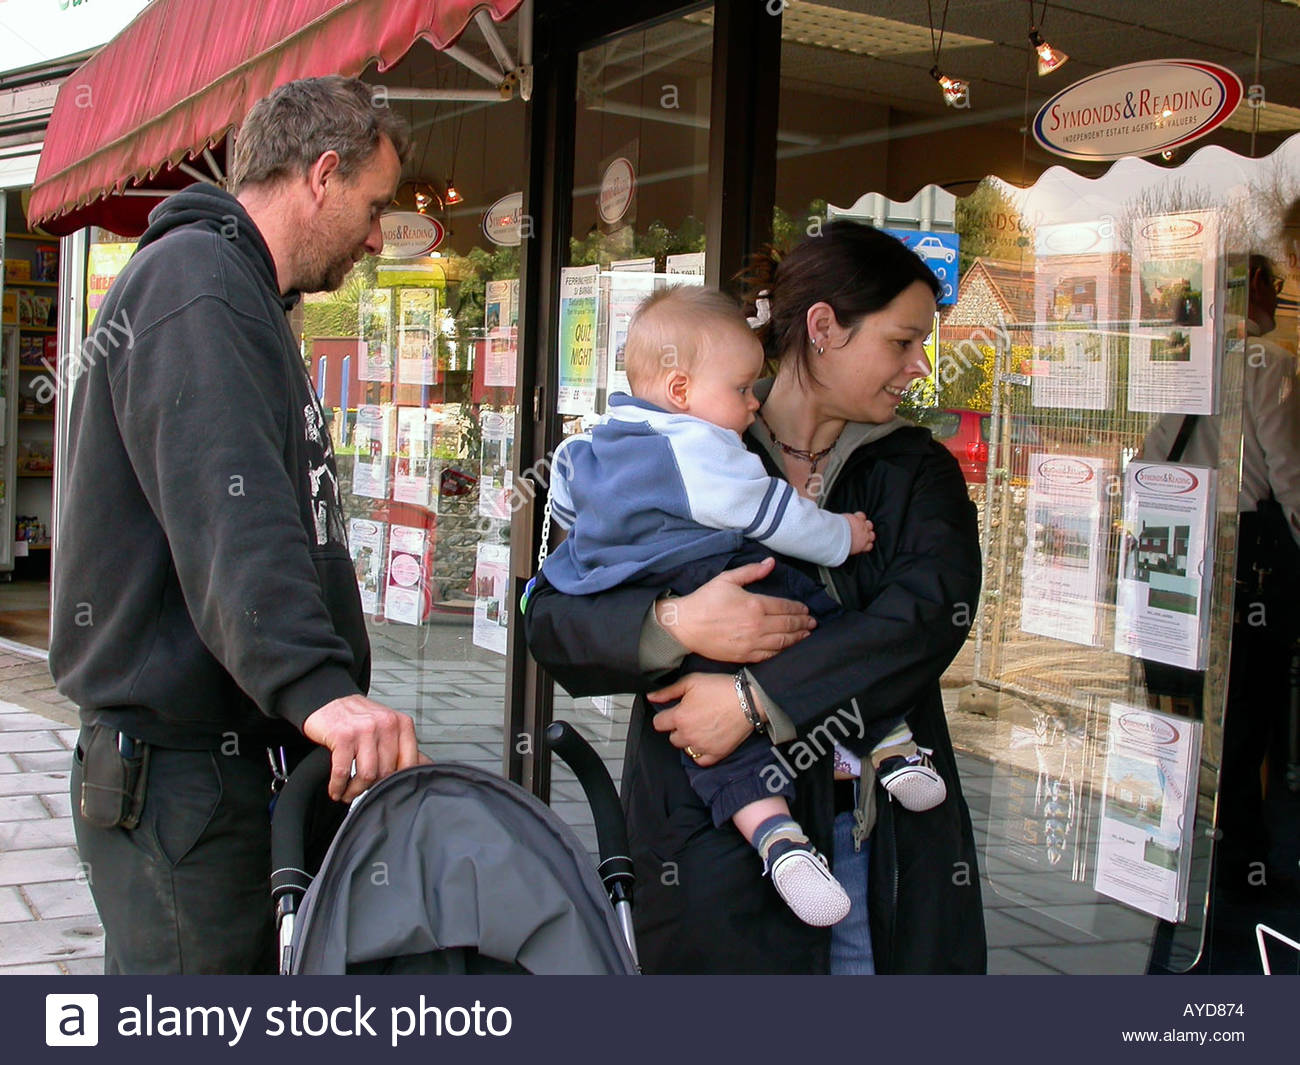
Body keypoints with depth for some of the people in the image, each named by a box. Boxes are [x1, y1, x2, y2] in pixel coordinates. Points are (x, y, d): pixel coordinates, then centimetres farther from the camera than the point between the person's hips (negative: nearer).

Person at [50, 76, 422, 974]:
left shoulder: (235, 291, 22)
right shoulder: (194, 282, -13)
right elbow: (227, 511, -30)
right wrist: (317, 686, -42)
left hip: (246, 761, 11)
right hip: (183, 773, -10)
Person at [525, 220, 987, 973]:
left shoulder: (918, 472, 10)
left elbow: (935, 609, -10)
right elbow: (551, 615, -1)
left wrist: (758, 695, -20)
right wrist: (673, 623, -22)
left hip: (891, 846, 3)